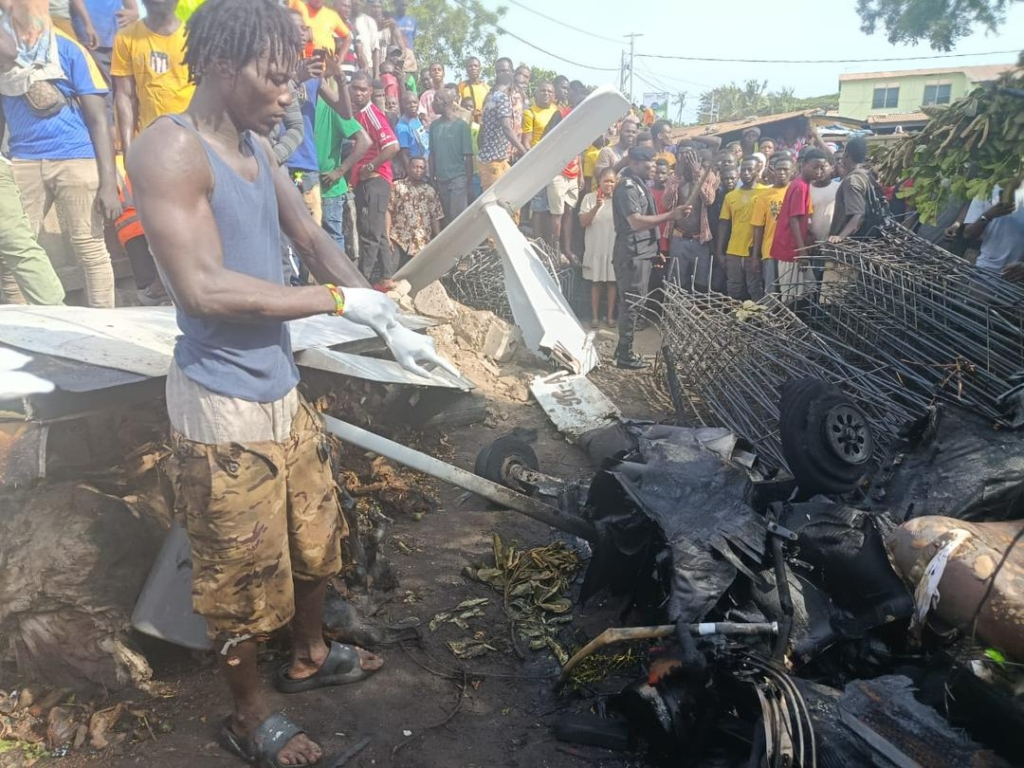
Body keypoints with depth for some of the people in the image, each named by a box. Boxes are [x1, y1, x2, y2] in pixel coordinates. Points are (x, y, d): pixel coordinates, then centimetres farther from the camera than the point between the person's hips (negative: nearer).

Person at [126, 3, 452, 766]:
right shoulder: (170, 148, -18)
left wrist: (392, 327, 3)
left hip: (282, 386, 9)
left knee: (315, 534, 24)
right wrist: (339, 299, -20)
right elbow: (203, 289, -26)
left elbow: (314, 240, 13)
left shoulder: (257, 146, 8)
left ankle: (309, 656, 49)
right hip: (223, 402, -8)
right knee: (242, 572, 9)